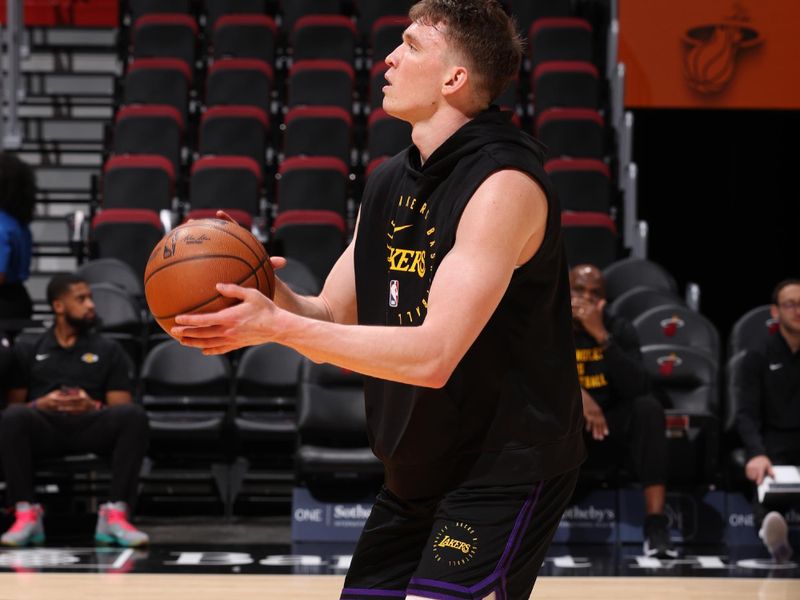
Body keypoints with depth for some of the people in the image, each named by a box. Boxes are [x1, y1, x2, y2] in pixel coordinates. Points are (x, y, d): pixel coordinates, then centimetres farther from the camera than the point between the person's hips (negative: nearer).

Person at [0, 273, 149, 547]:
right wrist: (41, 405, -10)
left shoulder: (108, 350, 19)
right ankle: (27, 515, -32)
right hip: (44, 427, -1)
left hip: (91, 426, 1)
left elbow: (120, 409, 11)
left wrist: (92, 406, -11)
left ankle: (115, 514, -34)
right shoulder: (28, 351, 19)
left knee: (133, 416, -32)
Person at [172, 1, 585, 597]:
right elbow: (333, 319, 11)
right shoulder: (388, 183, 7)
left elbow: (432, 356, -28)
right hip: (417, 475, 8)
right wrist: (270, 295, -11)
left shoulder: (504, 183, -21)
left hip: (506, 469, -8)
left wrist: (277, 325, -26)